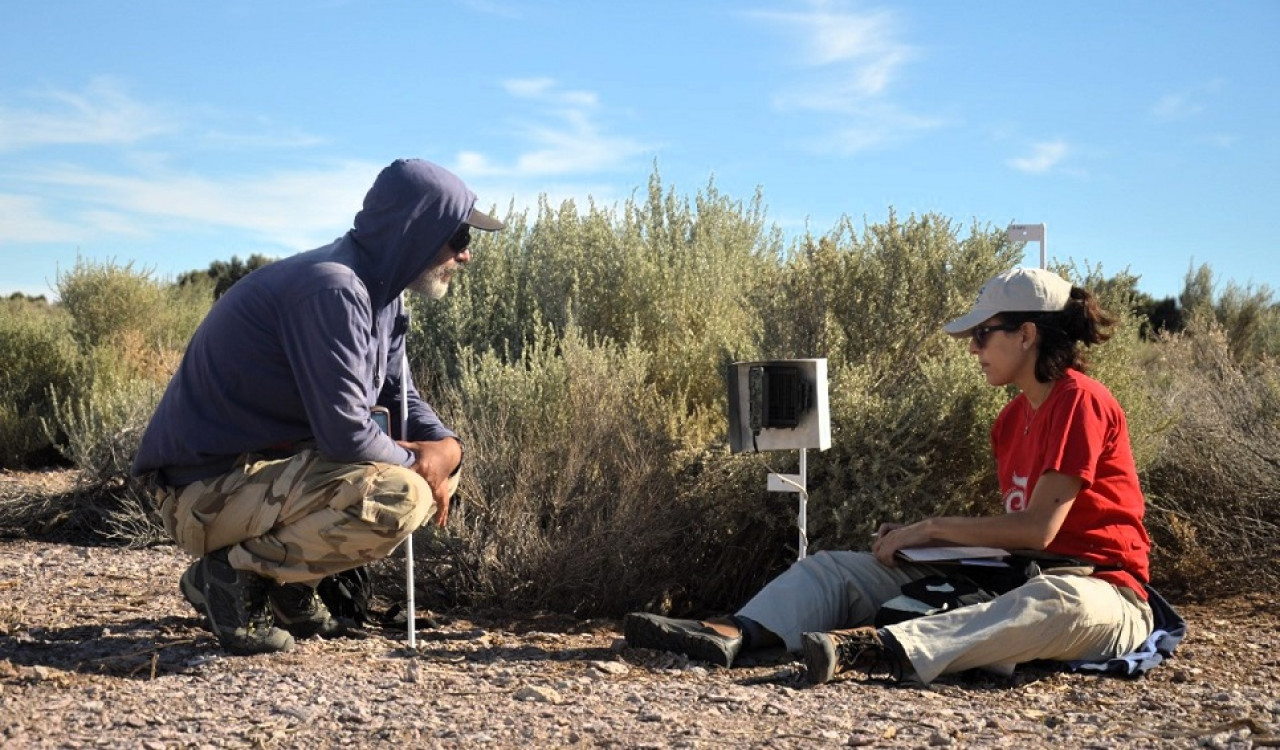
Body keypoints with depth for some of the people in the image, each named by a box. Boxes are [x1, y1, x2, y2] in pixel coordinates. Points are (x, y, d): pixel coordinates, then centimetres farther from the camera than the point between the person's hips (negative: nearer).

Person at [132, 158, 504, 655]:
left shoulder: (382, 295, 8)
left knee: (439, 465, 10)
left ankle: (289, 588, 10)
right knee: (399, 497, -27)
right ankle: (234, 573, -8)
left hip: (270, 466, 10)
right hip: (208, 490, -10)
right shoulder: (333, 288, -23)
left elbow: (402, 399, 15)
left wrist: (446, 447, -6)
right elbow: (345, 433, -27)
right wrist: (413, 459, -9)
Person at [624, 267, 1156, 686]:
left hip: (1100, 592, -8)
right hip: (1020, 580, 8)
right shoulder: (1013, 419, 14)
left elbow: (1038, 528, -19)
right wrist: (915, 537, -2)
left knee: (1059, 601, -47)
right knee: (835, 568, -2)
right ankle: (737, 634, -29)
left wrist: (932, 528, -12)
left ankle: (876, 649, -61)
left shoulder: (1080, 401, -11)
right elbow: (1011, 529, 12)